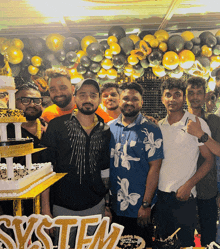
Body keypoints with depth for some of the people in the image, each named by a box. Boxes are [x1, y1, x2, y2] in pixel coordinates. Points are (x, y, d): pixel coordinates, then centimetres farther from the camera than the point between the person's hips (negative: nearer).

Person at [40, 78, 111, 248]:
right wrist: (45, 208, -9)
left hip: (95, 207, 3)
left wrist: (107, 204, 14)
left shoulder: (105, 131, 3)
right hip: (63, 207, -2)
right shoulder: (57, 125, -7)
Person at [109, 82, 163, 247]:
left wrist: (146, 204, -15)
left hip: (139, 208, -4)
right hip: (113, 205, 4)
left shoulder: (150, 130, -9)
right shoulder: (109, 128, 3)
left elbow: (155, 167, -12)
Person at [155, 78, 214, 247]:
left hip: (184, 196, -4)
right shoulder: (158, 126, 6)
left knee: (186, 242, 8)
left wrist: (188, 185, -16)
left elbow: (209, 160, -6)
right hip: (160, 194, 4)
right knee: (162, 240, 18)